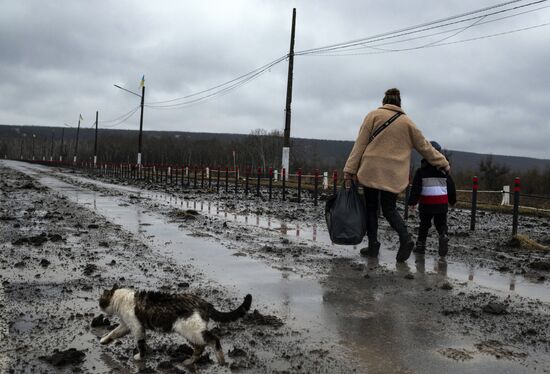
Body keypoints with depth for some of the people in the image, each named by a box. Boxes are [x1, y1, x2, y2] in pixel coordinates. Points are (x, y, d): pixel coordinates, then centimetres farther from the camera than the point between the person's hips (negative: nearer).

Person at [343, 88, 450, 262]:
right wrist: (443, 163, 26)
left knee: (371, 207, 10)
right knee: (389, 208, 12)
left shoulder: (374, 115, 3)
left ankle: (373, 245, 8)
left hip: (371, 171, -2)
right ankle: (405, 238, -9)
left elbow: (360, 144, -3)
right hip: (394, 175, 2)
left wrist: (350, 168, -2)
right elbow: (424, 146, 15)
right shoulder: (407, 122, 10)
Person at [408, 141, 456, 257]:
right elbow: (451, 186, 10)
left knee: (424, 224, 13)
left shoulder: (421, 171, -3)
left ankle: (420, 244, 13)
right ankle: (443, 236, -20)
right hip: (442, 203, 1)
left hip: (426, 202, -1)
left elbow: (416, 187, -9)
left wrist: (412, 202, -6)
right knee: (441, 224, 9)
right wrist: (452, 200, 23)